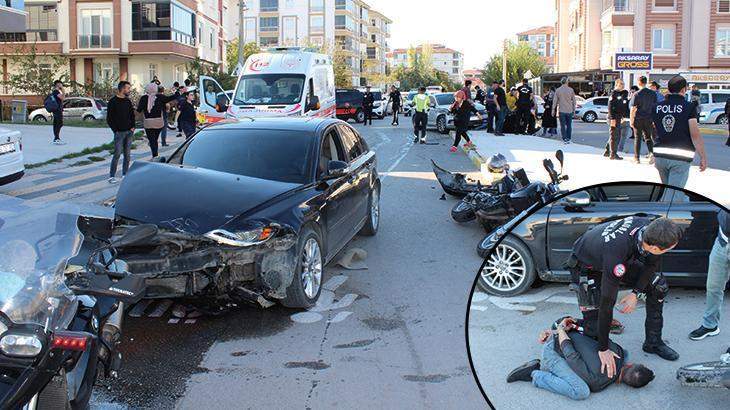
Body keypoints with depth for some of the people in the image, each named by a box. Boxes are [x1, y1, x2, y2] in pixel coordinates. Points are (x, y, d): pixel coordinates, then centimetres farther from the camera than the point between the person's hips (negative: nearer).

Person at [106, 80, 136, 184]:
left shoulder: (128, 101, 12)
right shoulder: (113, 102, -5)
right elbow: (109, 119, -6)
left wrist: (132, 127, 4)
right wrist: (115, 130, -10)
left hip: (129, 132, 6)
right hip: (119, 132, -6)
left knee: (127, 154, 7)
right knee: (117, 154, -8)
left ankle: (125, 174, 15)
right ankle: (112, 176, -2)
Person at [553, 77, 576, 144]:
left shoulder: (558, 90, -2)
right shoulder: (571, 90, 0)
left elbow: (555, 101, -1)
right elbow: (574, 101, 4)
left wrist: (553, 110, 6)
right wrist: (574, 110, 12)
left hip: (561, 111, -1)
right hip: (569, 111, 1)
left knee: (563, 126, 2)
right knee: (569, 125, 10)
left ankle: (565, 139, -2)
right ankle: (569, 139, 10)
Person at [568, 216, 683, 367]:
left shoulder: (650, 227, -28)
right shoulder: (617, 251, -45)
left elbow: (652, 263, -4)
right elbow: (607, 302, -38)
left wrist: (636, 293, -15)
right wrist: (603, 349, -31)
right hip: (586, 266, -6)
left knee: (659, 286, -1)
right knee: (594, 327, -15)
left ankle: (653, 342, 14)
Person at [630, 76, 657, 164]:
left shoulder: (636, 95, -9)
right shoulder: (653, 94, 3)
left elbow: (633, 109, -10)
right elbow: (655, 107, 7)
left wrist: (631, 120, -4)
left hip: (638, 119, -3)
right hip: (648, 119, 3)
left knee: (637, 138, 7)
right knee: (648, 137, 12)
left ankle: (637, 158, 10)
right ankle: (651, 153, -12)